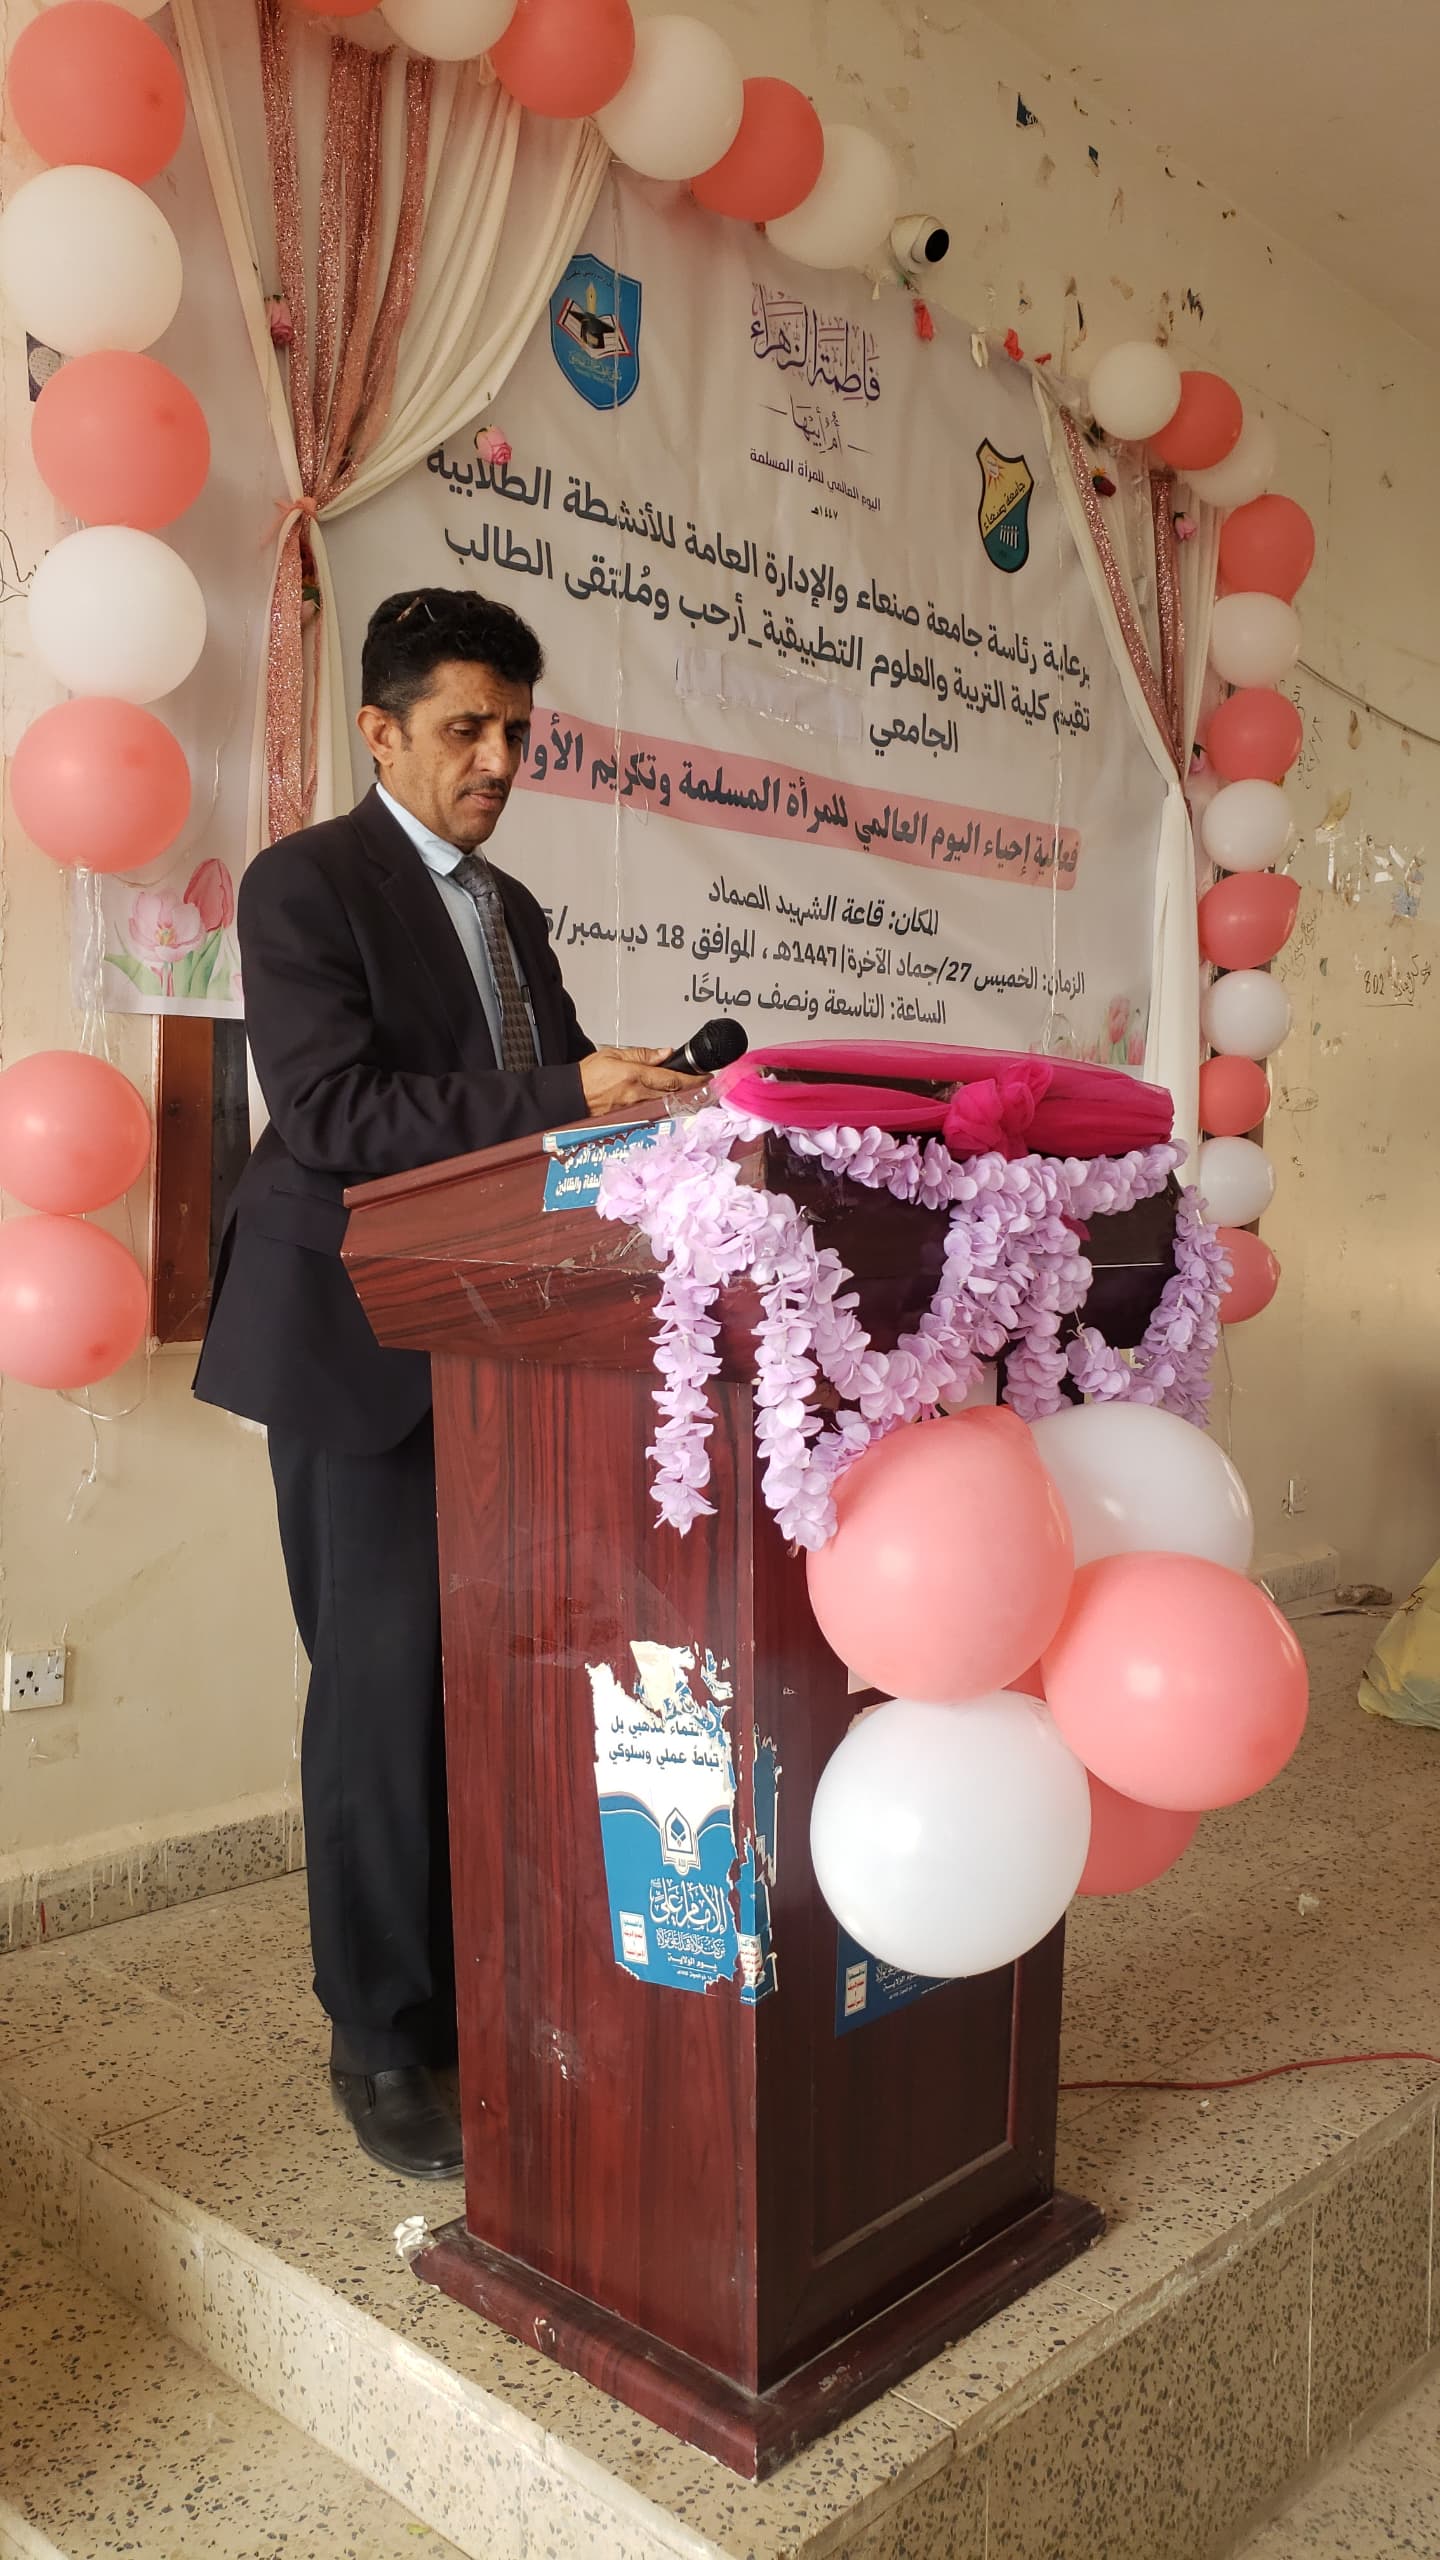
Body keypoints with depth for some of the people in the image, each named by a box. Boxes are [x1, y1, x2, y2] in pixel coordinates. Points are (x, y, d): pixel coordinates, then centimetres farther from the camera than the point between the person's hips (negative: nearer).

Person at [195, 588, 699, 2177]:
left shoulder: (510, 908, 18)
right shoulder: (305, 884, -5)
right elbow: (328, 1109, -18)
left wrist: (635, 1098, -3)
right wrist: (563, 1097, -25)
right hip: (363, 1347, -6)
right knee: (384, 1688, -1)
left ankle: (482, 1985, 23)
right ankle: (380, 2039, 14)